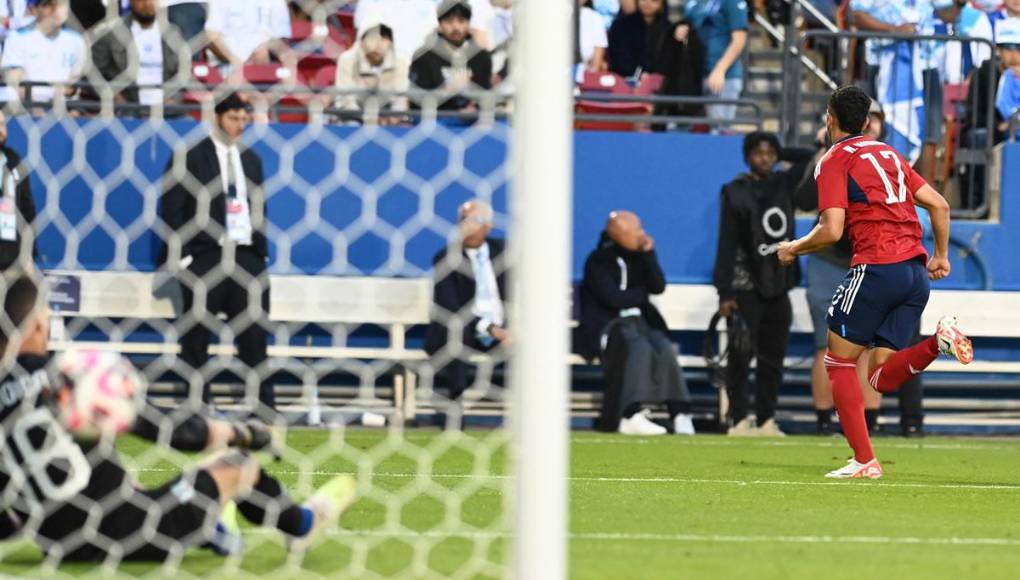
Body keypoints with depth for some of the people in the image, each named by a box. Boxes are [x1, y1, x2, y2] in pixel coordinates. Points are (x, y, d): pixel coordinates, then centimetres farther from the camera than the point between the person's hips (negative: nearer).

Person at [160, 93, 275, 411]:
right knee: (196, 337, -1)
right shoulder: (190, 157, 0)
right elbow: (172, 209, -5)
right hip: (205, 257, -5)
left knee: (254, 333, 2)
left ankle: (264, 405, 3)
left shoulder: (251, 159, 18)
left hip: (246, 257, 5)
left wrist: (261, 252, 11)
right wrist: (180, 255, -11)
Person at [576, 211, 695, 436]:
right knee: (639, 348, -34)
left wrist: (649, 255, -7)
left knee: (665, 349, -24)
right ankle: (632, 415, -41)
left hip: (639, 322, 6)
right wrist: (642, 293, -1)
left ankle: (680, 413, -28)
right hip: (605, 323, -6)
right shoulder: (598, 261, -4)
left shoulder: (638, 256, 13)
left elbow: (659, 287, 2)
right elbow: (613, 299, -15)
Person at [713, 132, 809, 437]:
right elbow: (727, 244, -7)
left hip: (778, 286, 5)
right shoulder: (736, 192, -3)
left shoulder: (783, 185, 11)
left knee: (773, 358, 5)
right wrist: (725, 292, -13)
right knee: (741, 355, -6)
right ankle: (739, 420, -5)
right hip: (746, 286, -5)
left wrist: (779, 154, 11)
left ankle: (767, 420, 8)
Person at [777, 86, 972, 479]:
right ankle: (936, 343, -20)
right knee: (882, 377, 7)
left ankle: (864, 460, 0)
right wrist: (940, 256, 31)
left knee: (839, 361, 8)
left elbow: (831, 231, -9)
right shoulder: (889, 155, 22)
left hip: (876, 269, -7)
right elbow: (939, 205, 20)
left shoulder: (834, 161, 0)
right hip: (916, 272, 7)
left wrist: (794, 249, 8)